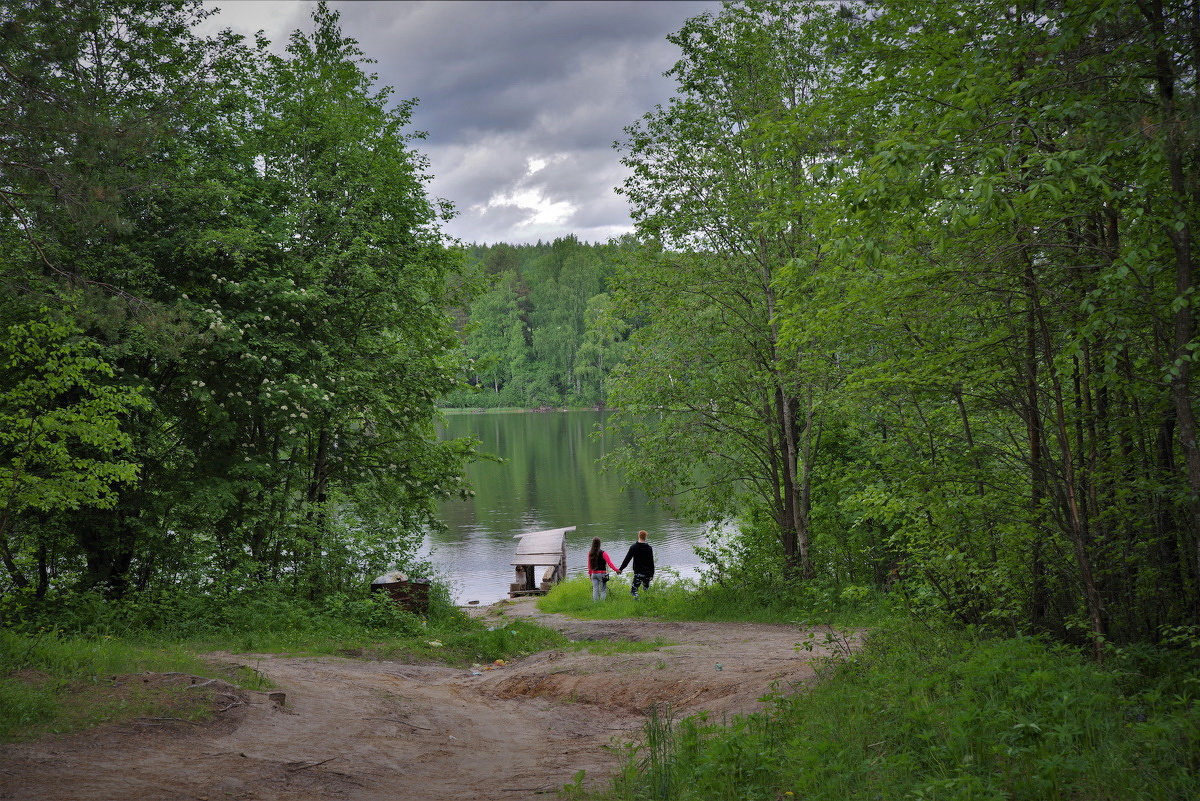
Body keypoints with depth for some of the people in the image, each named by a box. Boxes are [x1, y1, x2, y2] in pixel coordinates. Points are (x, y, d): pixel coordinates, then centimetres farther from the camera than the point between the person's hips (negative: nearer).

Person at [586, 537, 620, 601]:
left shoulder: (590, 553, 1)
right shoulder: (603, 553, -13)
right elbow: (610, 563, -12)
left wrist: (590, 573, 26)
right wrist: (617, 570, -4)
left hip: (594, 574, 4)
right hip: (602, 574, -4)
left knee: (595, 590, 9)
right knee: (603, 590, 3)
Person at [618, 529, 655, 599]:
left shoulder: (633, 547, -4)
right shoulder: (649, 548, -2)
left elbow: (627, 559, -3)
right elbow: (651, 562, 1)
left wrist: (621, 569, 3)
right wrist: (652, 573, 9)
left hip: (638, 572, -2)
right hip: (647, 572, 2)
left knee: (634, 589, -2)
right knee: (646, 588, 20)